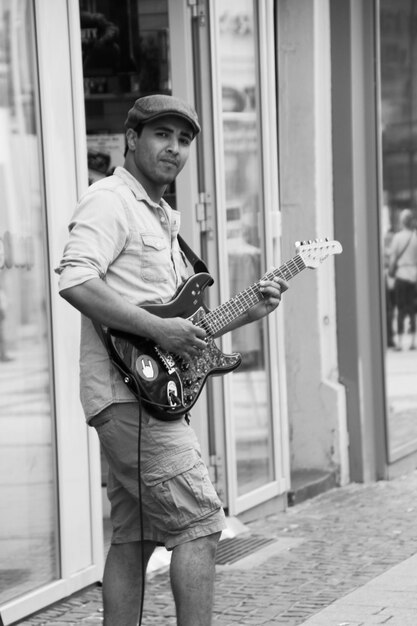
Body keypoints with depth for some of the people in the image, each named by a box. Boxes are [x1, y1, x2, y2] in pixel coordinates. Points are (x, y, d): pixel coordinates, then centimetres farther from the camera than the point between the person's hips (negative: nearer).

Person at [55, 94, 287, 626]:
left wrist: (247, 313, 15)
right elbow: (74, 281, -25)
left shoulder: (161, 218, 23)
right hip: (131, 392, -10)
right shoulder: (110, 202, -8)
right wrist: (158, 329, -25)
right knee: (198, 523, -10)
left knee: (132, 539, 10)